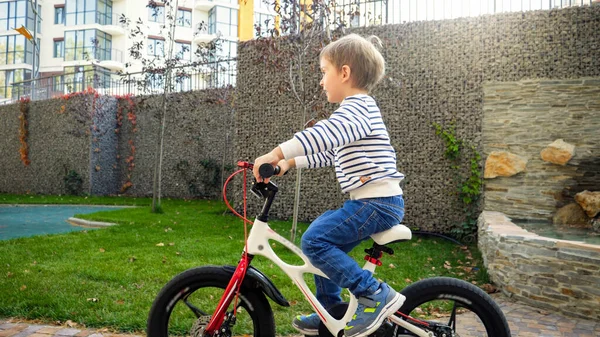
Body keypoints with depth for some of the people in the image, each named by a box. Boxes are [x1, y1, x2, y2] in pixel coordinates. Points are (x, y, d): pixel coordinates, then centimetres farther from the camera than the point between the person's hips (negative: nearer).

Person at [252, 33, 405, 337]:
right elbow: (329, 153, 27)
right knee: (323, 243, 16)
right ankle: (330, 313, 28)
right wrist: (290, 162, 20)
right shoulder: (357, 109, 21)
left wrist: (275, 153, -35)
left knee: (315, 240, -16)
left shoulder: (356, 107, -12)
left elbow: (324, 135, -32)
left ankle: (375, 295, -9)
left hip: (377, 202, -10)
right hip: (370, 201, 10)